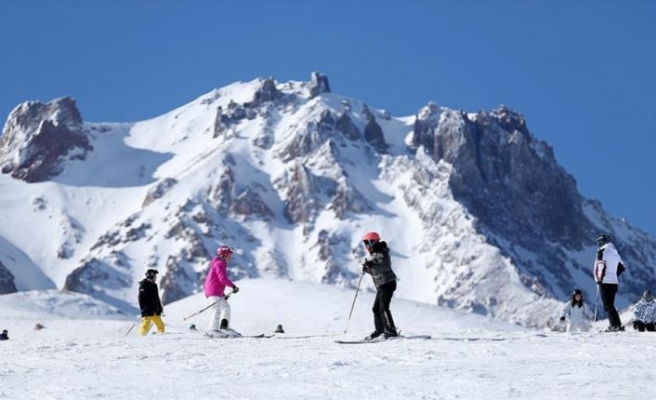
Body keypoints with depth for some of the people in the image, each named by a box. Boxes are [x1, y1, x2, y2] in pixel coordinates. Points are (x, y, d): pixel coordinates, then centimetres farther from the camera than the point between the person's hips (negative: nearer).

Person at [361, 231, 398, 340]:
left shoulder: (382, 253, -12)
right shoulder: (373, 255, 17)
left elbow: (386, 267, -28)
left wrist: (372, 265, -36)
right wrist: (366, 269, 4)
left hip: (387, 283, -10)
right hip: (380, 285, 10)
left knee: (383, 307, -14)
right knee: (376, 308, 12)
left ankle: (391, 330, -13)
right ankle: (379, 330, 22)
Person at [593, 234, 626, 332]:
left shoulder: (602, 251, -6)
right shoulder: (615, 252, 17)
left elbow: (601, 266, -17)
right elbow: (622, 267, 22)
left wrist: (599, 279, -10)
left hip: (605, 282, -7)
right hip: (614, 282, 7)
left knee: (608, 305, -8)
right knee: (610, 305, 14)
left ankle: (615, 325, -18)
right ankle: (617, 324, 8)